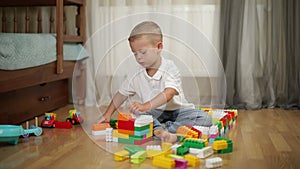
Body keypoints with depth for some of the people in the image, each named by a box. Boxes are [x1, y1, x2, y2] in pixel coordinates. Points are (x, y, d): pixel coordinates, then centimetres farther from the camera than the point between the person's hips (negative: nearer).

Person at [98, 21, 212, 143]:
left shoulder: (170, 68, -15)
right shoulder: (135, 77, 1)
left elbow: (169, 93, -32)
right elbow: (121, 95, 17)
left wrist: (146, 106, -47)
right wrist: (108, 113, 9)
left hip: (177, 111, -2)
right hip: (155, 113, 2)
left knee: (204, 118, -29)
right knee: (135, 115, -29)